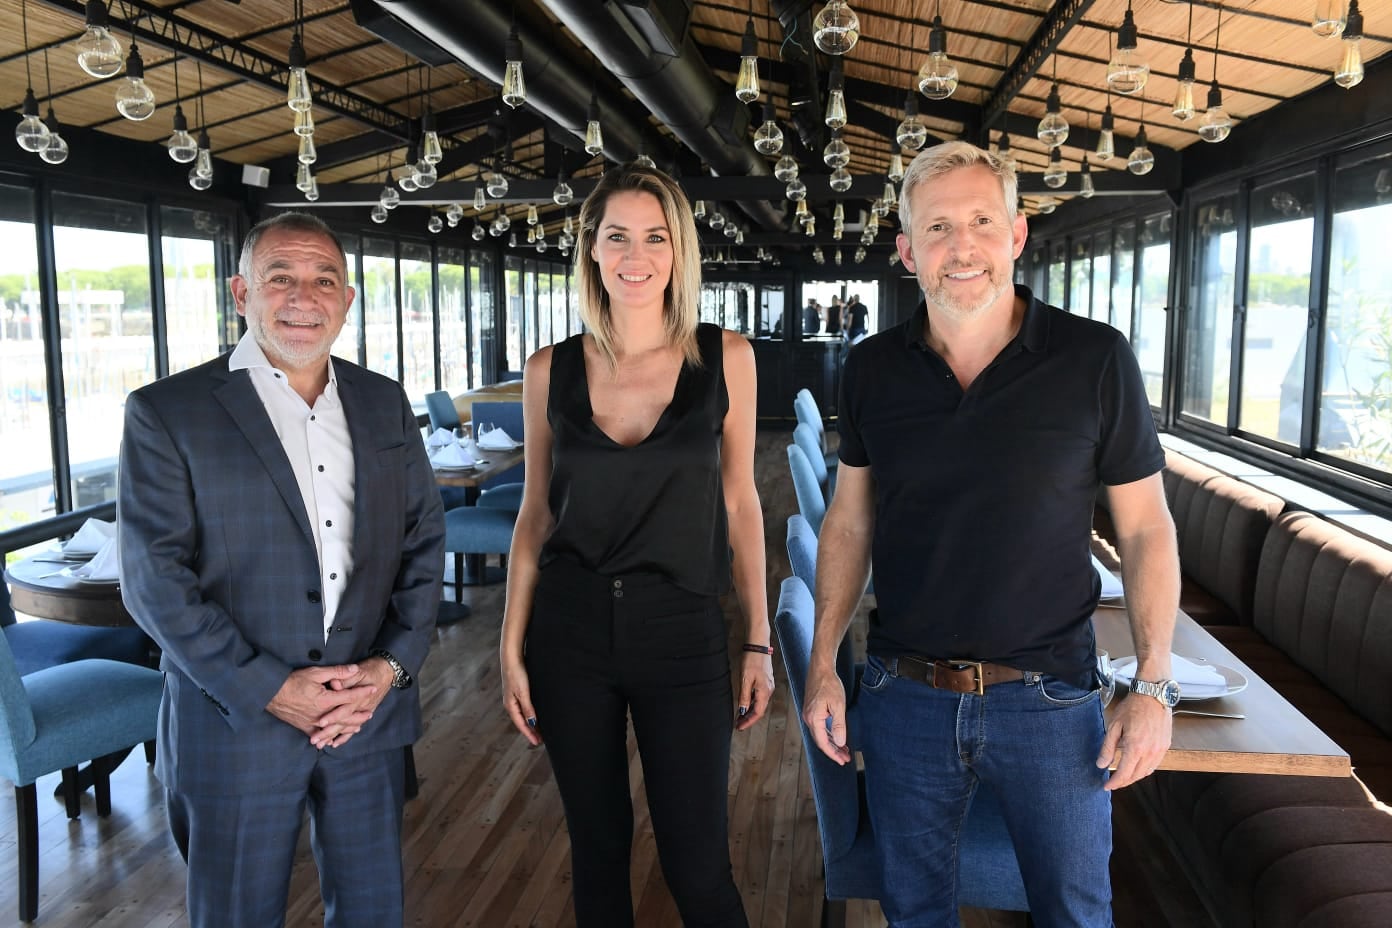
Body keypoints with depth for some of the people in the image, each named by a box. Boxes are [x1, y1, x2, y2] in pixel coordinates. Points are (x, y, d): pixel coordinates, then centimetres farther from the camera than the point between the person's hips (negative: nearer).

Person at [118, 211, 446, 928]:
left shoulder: (384, 404, 7)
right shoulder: (165, 412, -6)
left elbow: (424, 541, 6)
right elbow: (153, 579, -10)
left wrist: (393, 664, -7)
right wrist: (270, 689, -15)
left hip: (371, 714, 4)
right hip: (234, 722, -3)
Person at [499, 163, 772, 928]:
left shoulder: (725, 358, -3)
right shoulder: (550, 371, -1)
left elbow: (739, 504, 2)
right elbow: (534, 515, 6)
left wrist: (759, 641, 3)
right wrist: (512, 647, 4)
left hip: (684, 634, -1)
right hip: (571, 633, 2)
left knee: (697, 865, 4)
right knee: (597, 851, 15)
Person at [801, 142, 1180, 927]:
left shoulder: (1097, 360, -9)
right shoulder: (873, 369, -2)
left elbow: (1147, 528, -3)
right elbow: (850, 522, 6)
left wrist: (1155, 687, -7)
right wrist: (823, 665, 3)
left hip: (1048, 695, -2)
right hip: (905, 693, 2)